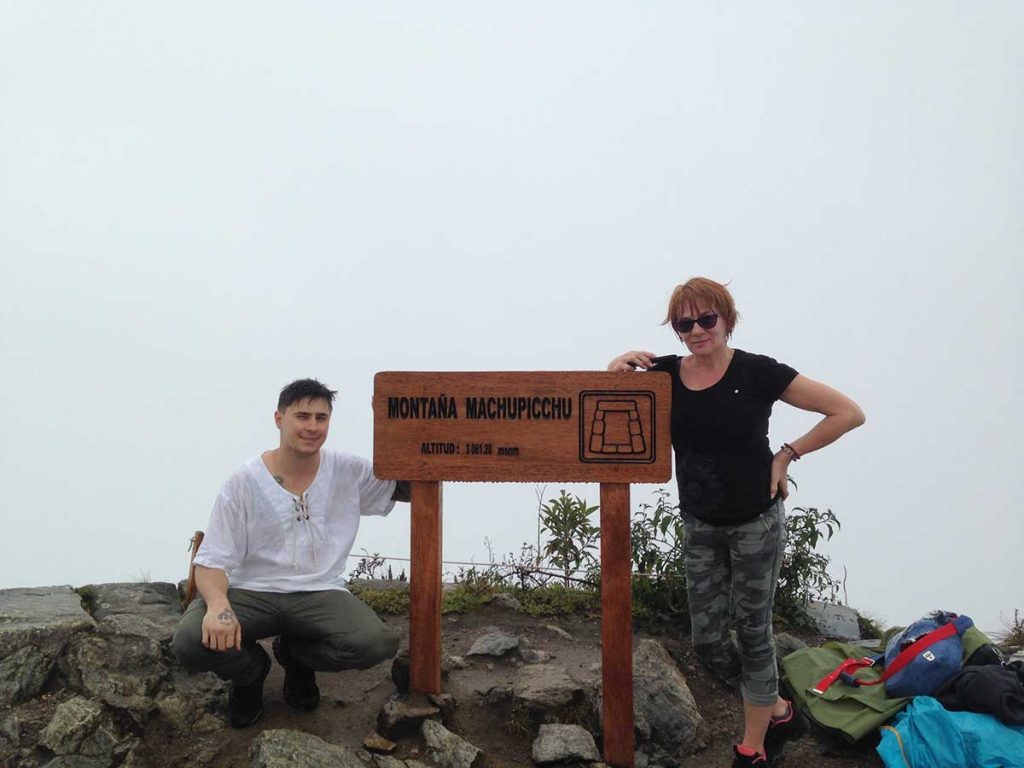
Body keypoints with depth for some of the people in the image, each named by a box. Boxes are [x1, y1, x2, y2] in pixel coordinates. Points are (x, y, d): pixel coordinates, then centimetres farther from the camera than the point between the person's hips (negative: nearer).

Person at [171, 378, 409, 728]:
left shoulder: (349, 472, 1)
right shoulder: (244, 482, -6)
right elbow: (212, 561, -7)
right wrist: (218, 604, -30)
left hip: (320, 594, 2)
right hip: (251, 593, -1)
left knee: (377, 643, -27)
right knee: (190, 641, -31)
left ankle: (296, 654, 9)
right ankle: (251, 669, 9)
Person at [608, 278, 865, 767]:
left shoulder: (756, 373, -16)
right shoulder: (665, 374, -5)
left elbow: (848, 413, -12)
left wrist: (787, 455, -12)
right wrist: (618, 372, -19)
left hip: (755, 525, -4)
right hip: (698, 527, 4)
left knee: (752, 633, 8)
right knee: (707, 643, 9)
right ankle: (778, 711, 35)